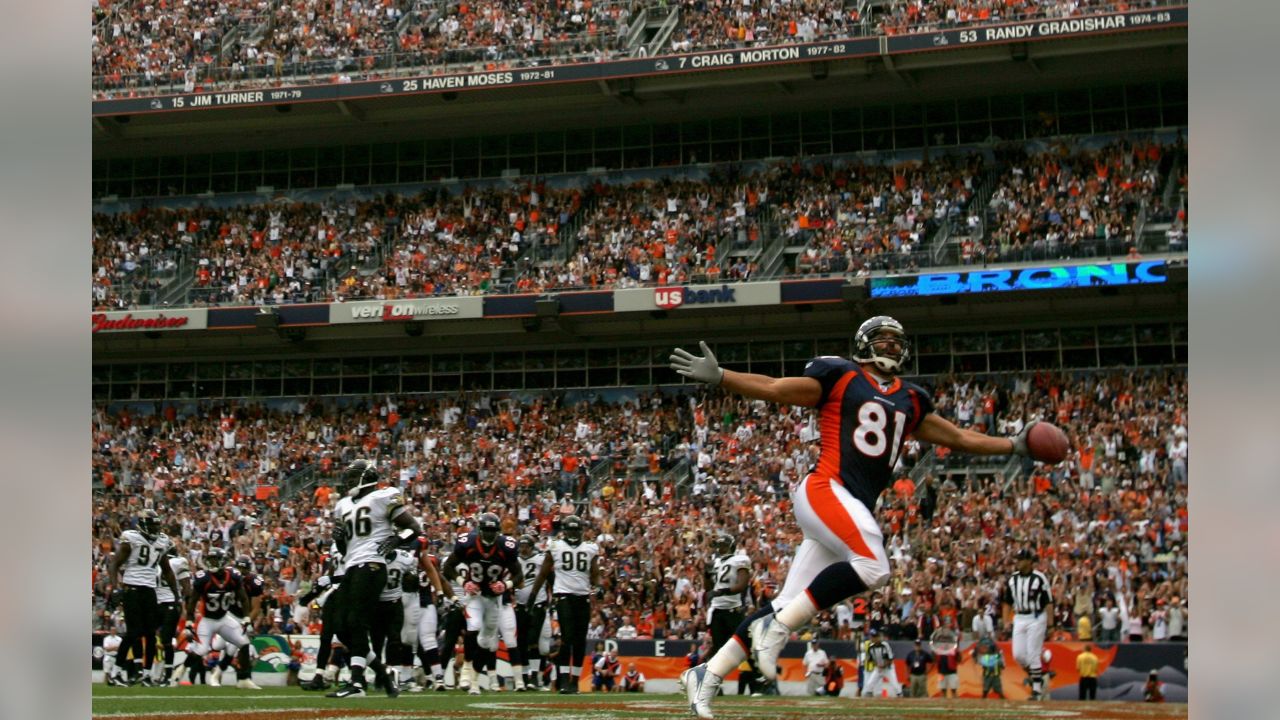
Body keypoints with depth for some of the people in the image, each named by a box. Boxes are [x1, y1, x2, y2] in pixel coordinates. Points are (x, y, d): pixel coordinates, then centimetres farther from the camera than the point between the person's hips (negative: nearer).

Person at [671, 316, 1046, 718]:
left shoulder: (909, 402, 23)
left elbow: (957, 438, 29)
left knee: (787, 609, 1)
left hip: (856, 509, 7)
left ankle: (707, 675, 7)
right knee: (873, 566, -29)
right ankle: (776, 627, -21)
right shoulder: (840, 377, 5)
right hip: (825, 491, -7)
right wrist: (717, 377, -10)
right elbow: (773, 389, 1)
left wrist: (1015, 445, 23)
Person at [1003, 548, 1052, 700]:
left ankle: (1037, 689, 1)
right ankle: (1034, 675, 27)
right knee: (1018, 654, 2)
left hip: (1036, 619, -6)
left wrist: (1050, 622, -13)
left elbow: (1048, 602, -8)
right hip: (1019, 619, 6)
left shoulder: (1039, 578, -9)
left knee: (1033, 654, -7)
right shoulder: (1012, 579, 8)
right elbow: (1007, 602, 14)